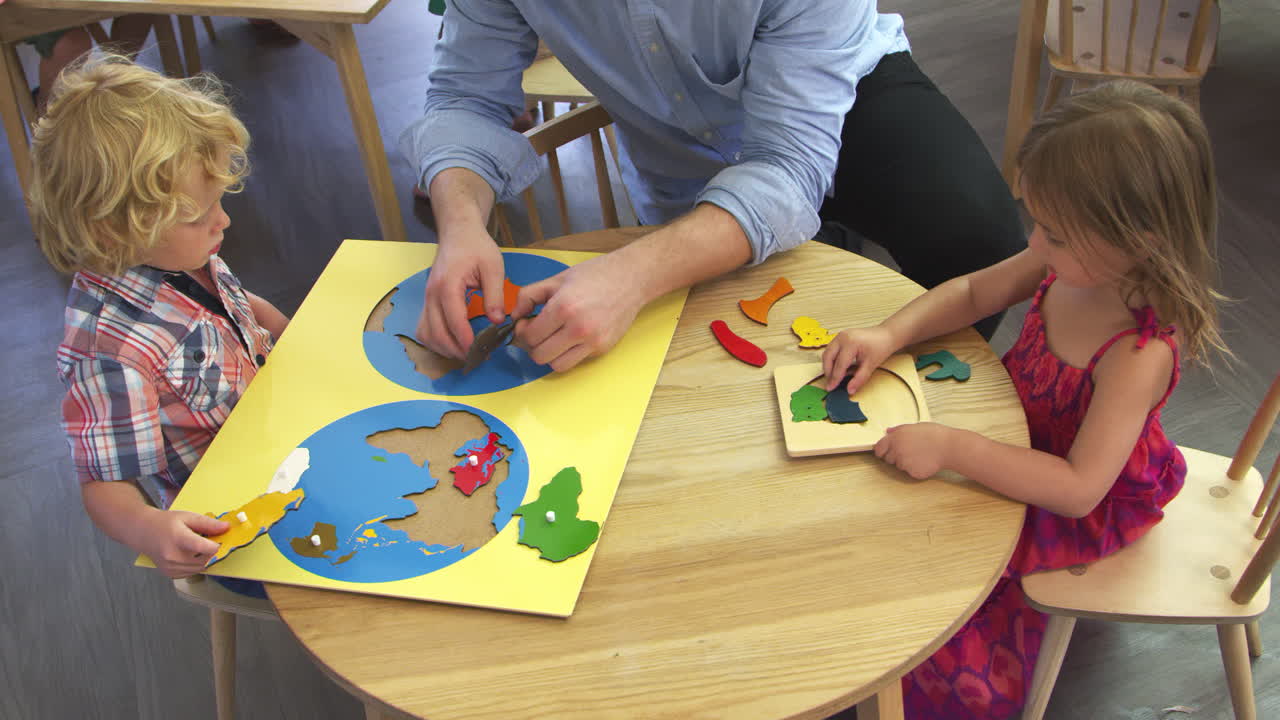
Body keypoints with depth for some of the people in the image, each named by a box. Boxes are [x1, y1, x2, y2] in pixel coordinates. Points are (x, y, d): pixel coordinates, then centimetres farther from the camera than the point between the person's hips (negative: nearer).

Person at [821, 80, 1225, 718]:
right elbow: (974, 292, -1)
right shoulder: (1070, 264, -17)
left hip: (1085, 509, -7)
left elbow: (1078, 488, -40)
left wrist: (953, 449, -44)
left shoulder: (1141, 355, -38)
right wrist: (887, 336, -17)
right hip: (1025, 430, 7)